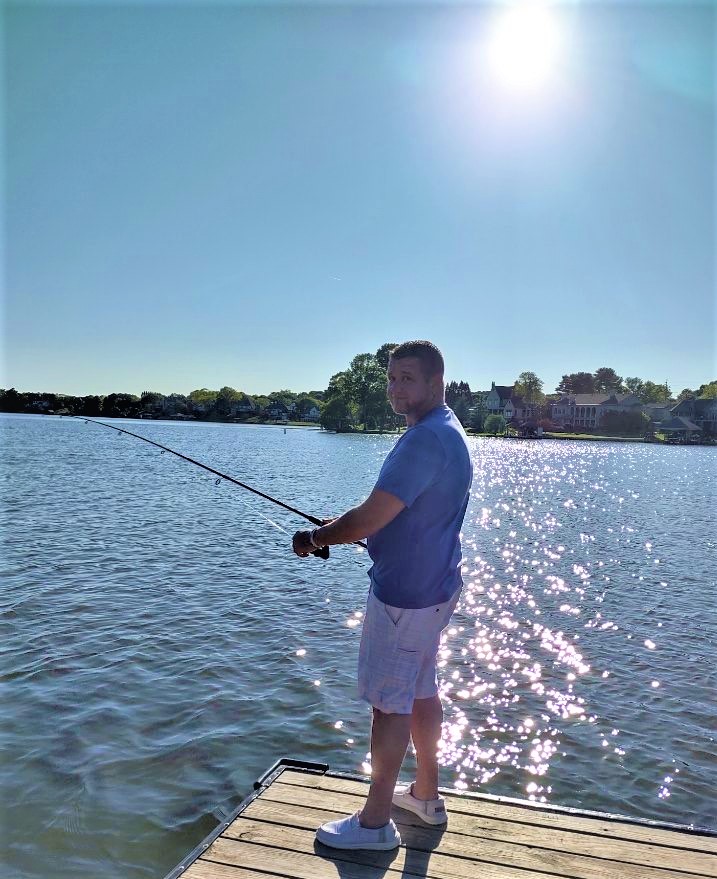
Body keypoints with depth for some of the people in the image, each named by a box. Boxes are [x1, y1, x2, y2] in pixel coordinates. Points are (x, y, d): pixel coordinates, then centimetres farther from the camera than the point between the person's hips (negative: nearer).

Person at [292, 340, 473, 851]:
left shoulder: (427, 439, -25)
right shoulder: (447, 431, 9)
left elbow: (369, 520, -26)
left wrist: (316, 538, -9)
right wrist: (338, 533, 10)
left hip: (405, 595, -10)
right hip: (433, 588, 10)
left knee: (389, 702, 3)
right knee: (421, 692, 20)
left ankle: (375, 822, 19)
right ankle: (426, 795, 36)